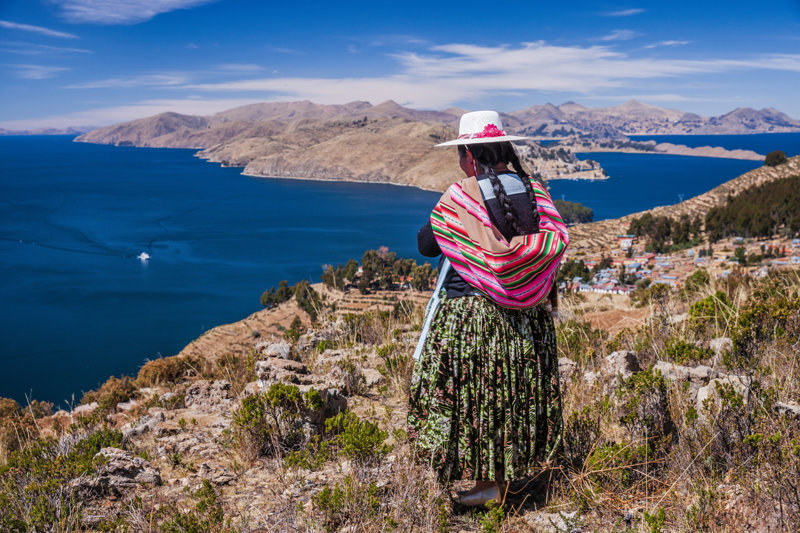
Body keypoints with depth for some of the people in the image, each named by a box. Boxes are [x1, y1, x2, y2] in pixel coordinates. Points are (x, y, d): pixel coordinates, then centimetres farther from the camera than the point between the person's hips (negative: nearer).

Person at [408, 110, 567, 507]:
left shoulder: (459, 197, -13)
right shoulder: (532, 189, -1)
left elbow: (425, 245, -3)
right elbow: (558, 238, 0)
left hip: (472, 312, -5)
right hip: (528, 312, 5)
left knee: (474, 389, 8)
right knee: (517, 386, 17)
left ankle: (487, 480, 15)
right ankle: (514, 467, 30)